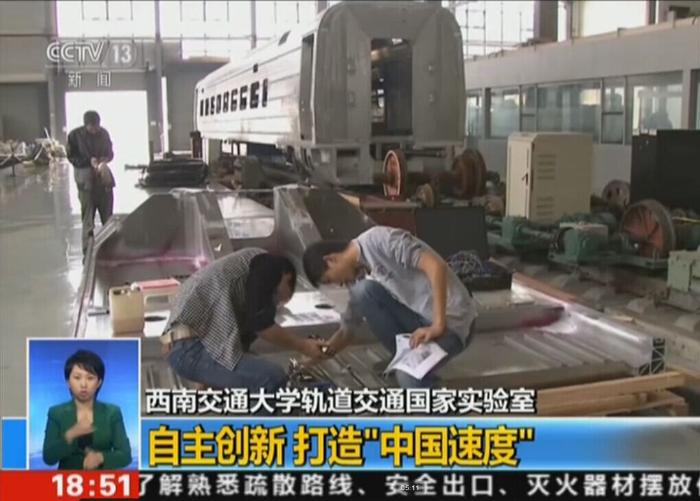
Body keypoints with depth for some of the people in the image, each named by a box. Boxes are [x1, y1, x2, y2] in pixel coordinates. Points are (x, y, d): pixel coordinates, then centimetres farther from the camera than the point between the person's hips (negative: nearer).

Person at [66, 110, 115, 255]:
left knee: (108, 216, 10)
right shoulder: (75, 135, -8)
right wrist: (89, 161, -18)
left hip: (104, 178, 3)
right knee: (88, 218, -2)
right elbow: (71, 157, -4)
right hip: (86, 180, -3)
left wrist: (105, 159, -10)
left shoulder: (104, 133, 1)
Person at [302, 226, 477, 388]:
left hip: (452, 321, -8)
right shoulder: (359, 279, 10)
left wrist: (438, 325, -28)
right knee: (363, 291, -9)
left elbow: (436, 266, -24)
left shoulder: (378, 239, -16)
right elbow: (346, 331, 22)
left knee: (409, 379, -30)